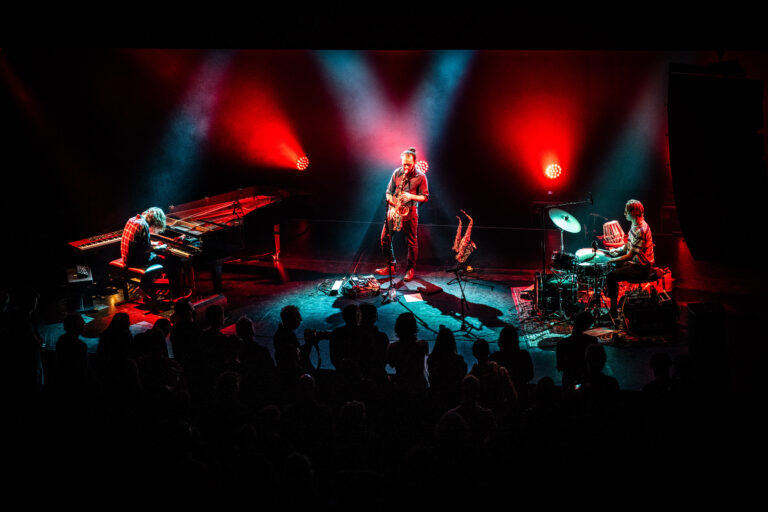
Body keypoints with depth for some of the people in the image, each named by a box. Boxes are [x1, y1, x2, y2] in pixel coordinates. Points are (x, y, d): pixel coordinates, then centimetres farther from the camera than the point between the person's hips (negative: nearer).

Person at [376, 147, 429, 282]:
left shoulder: (421, 177, -6)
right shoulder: (397, 173, 4)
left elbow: (425, 197, -4)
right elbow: (389, 192, 9)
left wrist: (411, 196, -21)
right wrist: (391, 206, -6)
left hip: (410, 212, -3)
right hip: (394, 210, 3)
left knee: (412, 242, 1)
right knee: (385, 238, 1)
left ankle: (410, 269, 15)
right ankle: (391, 266, 15)